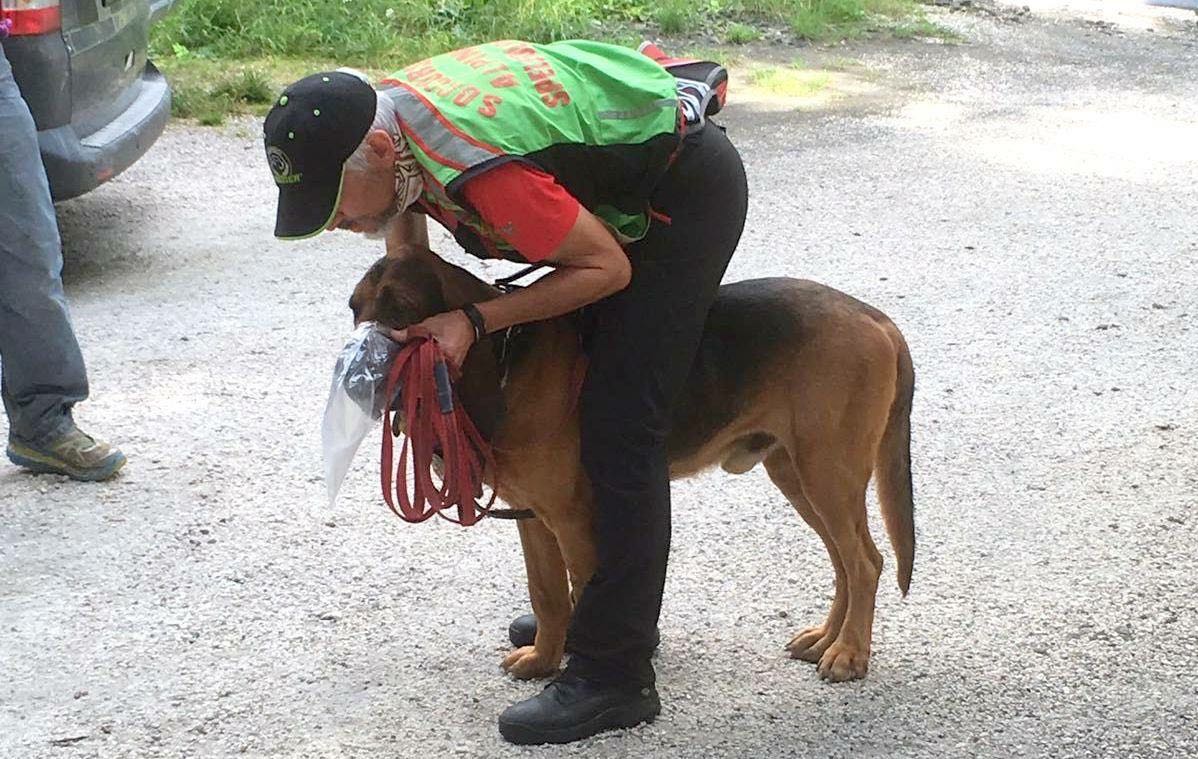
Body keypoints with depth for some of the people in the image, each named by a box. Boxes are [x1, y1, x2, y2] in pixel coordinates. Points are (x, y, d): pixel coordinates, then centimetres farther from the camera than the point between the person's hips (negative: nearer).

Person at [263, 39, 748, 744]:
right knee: (566, 397, 16)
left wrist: (475, 321, -25)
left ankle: (613, 674, -7)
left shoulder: (482, 173, -38)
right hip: (626, 185, 10)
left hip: (689, 194, -10)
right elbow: (406, 214, 10)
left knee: (619, 428, -13)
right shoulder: (382, 114, -11)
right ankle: (612, 605, 31)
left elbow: (607, 268, -25)